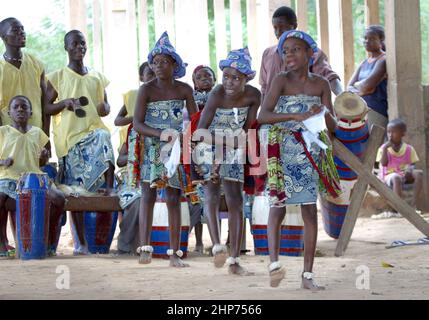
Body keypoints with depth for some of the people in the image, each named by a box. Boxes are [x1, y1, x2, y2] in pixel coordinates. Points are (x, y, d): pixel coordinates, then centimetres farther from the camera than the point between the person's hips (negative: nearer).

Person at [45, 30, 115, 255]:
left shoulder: (97, 77, 15)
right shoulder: (57, 77, 6)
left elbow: (105, 104, 22)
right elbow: (46, 108, 5)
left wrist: (105, 107, -2)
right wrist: (64, 103, -14)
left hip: (94, 129, 2)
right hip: (69, 136, -2)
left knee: (103, 139, -37)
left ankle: (109, 189, -30)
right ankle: (81, 242, 4)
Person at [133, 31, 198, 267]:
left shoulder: (184, 90, 2)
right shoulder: (147, 90, -5)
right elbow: (137, 123, -12)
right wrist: (160, 134, -26)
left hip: (175, 150, 2)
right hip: (151, 150, -2)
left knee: (173, 199, 2)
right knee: (148, 194, -11)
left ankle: (175, 253, 3)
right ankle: (145, 248, -15)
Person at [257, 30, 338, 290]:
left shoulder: (321, 84, 5)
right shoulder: (282, 80, -4)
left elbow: (333, 126, 5)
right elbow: (263, 115, -17)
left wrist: (324, 113, -17)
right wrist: (296, 116, -29)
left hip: (309, 152, 3)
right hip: (282, 152, -3)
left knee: (311, 211, 0)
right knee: (278, 206, -7)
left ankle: (308, 274, 3)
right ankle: (274, 262, -9)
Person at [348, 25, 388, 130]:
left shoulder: (383, 60, -7)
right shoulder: (364, 63, 17)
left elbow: (368, 85, -18)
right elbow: (349, 88, 11)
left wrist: (356, 84, 3)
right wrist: (361, 91, -11)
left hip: (377, 112, -7)